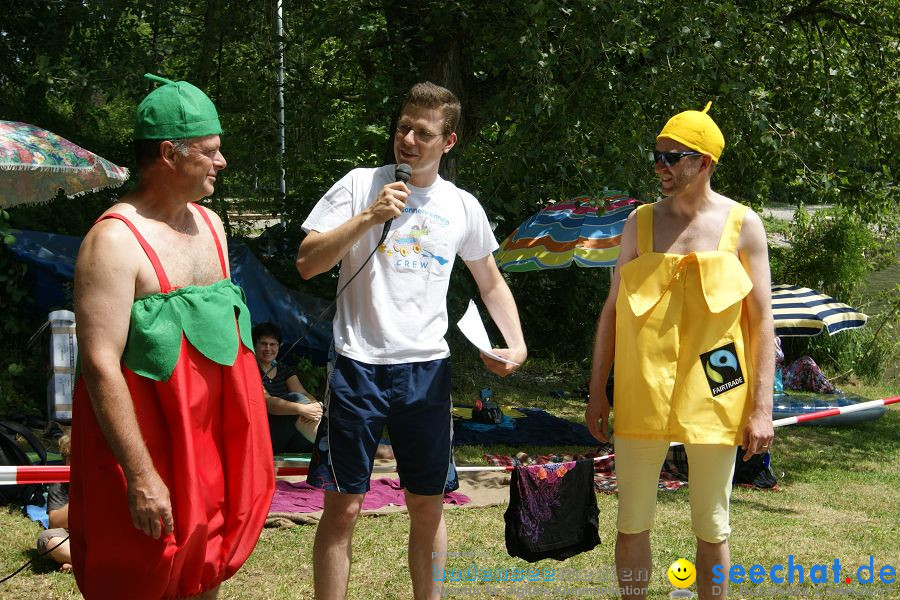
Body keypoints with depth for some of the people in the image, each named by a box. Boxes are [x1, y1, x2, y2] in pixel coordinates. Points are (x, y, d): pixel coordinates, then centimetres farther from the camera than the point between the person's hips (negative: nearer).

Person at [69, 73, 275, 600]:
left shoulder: (210, 225, 9)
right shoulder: (116, 240, -17)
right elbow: (101, 365, -22)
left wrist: (245, 434, 17)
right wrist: (140, 475, -24)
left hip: (213, 435, 8)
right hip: (149, 444, -7)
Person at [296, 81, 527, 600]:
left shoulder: (463, 207, 8)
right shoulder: (361, 185, -1)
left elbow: (492, 285, 19)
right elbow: (307, 264, -8)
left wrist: (516, 343, 3)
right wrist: (369, 217, -17)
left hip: (427, 368, 3)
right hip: (359, 365, -3)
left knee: (428, 505, 11)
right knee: (343, 508, -1)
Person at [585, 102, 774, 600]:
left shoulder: (742, 225, -1)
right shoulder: (641, 223, 5)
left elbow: (762, 321, -1)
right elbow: (611, 311, 10)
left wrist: (762, 407, -6)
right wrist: (597, 391, 6)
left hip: (713, 399, -2)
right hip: (642, 398, 2)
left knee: (711, 527, 8)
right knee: (632, 522, 7)